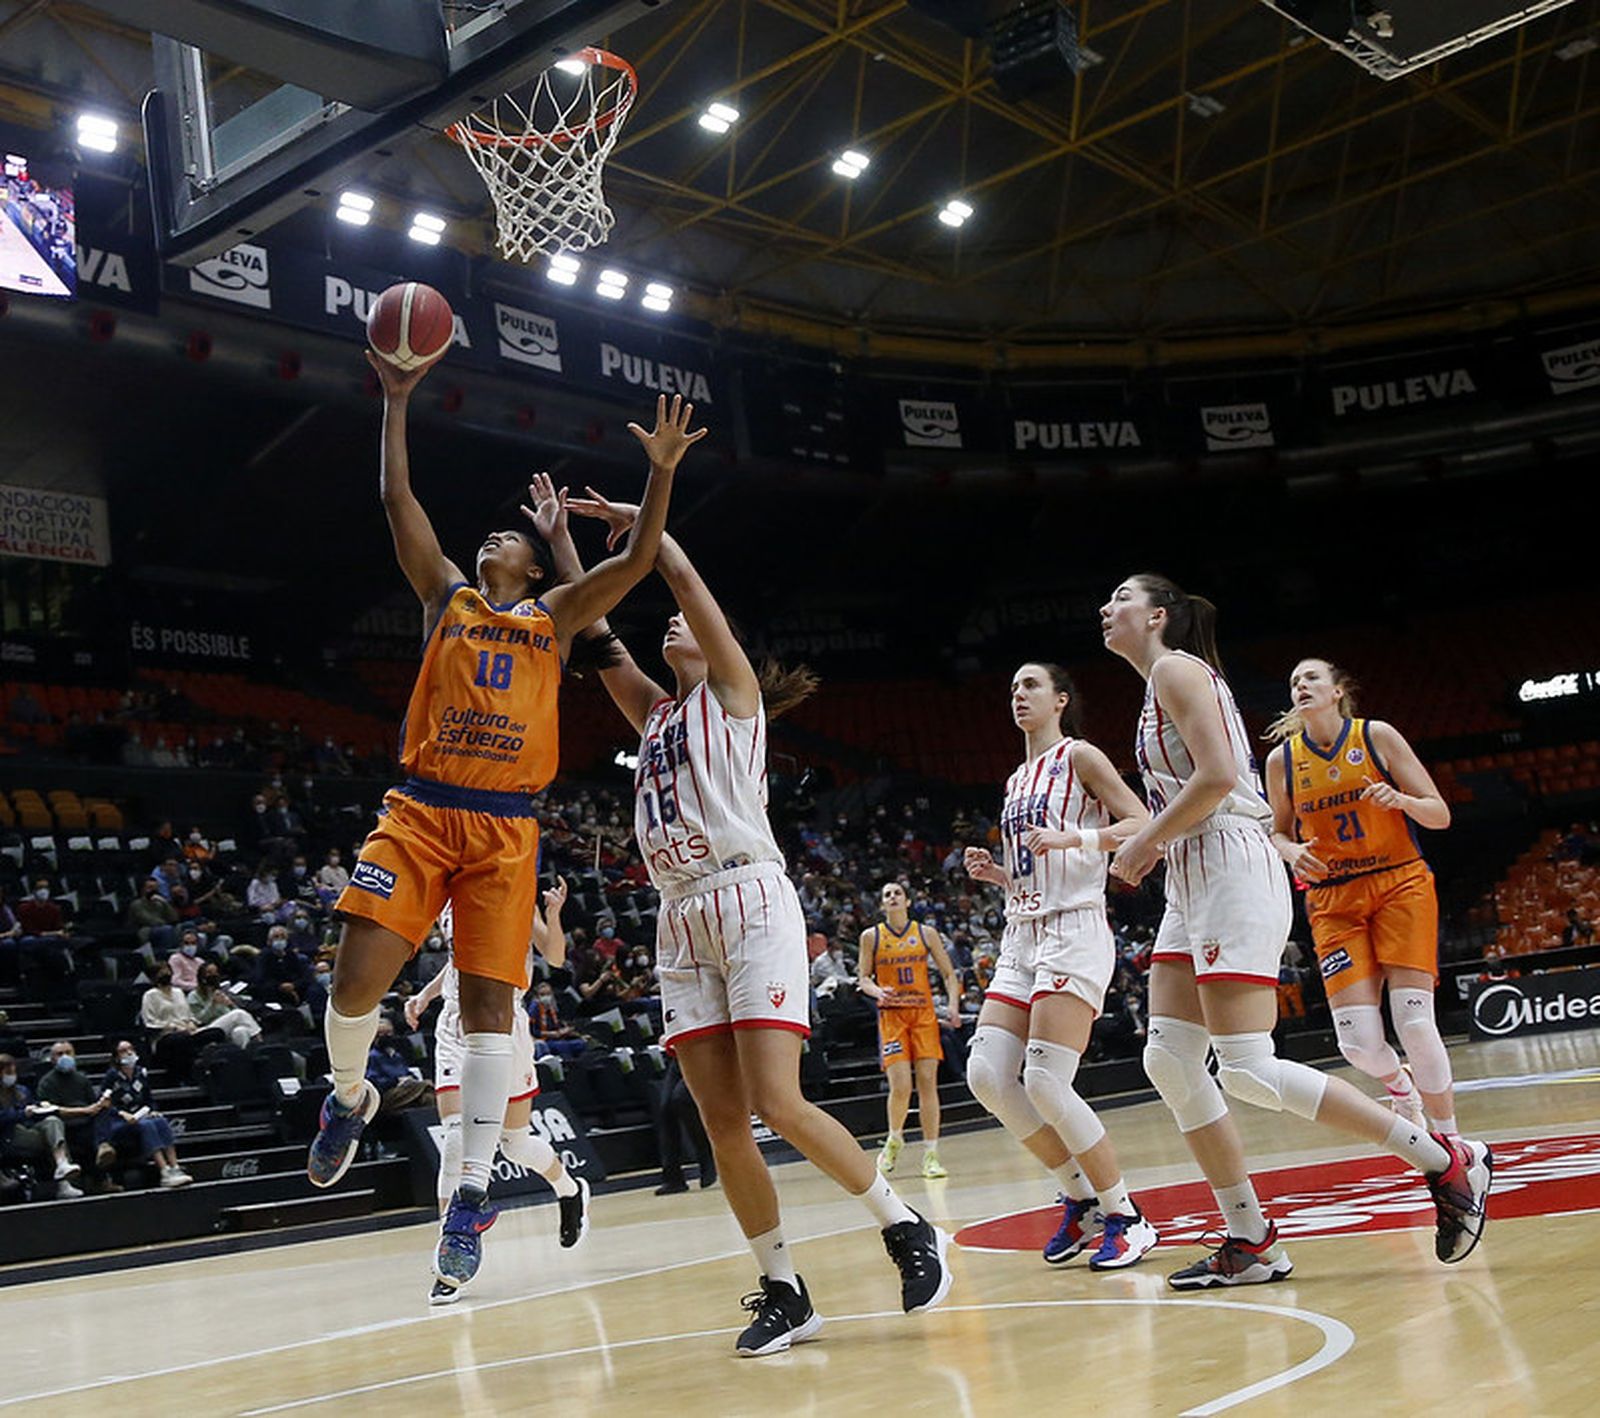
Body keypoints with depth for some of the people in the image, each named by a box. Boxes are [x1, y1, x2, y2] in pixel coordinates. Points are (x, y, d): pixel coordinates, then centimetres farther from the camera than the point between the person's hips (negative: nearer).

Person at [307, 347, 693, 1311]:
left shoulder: (553, 616, 15)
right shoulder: (447, 596, 18)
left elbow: (636, 562, 4)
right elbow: (398, 499, 12)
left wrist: (662, 471, -6)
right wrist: (398, 401, 9)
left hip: (505, 827, -1)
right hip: (421, 810, 1)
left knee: (489, 1004, -4)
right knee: (358, 979, -12)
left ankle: (474, 1193, 1)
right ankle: (350, 1098, 20)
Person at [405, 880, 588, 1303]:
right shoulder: (452, 907, 11)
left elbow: (555, 957, -10)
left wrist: (554, 914, -28)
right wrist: (425, 995, 13)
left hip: (503, 1026, -3)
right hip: (455, 1027, 3)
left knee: (515, 1143, 8)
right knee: (457, 1137, -14)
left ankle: (570, 1191, 41)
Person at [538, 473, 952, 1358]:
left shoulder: (731, 693, 6)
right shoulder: (655, 714, 23)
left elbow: (685, 579, -1)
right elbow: (593, 629, 24)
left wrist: (642, 517, 13)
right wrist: (559, 538, 27)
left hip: (750, 901, -7)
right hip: (682, 920, 7)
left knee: (779, 1105, -15)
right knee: (722, 1124, 0)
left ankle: (908, 1230, 1)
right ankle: (784, 1292, 8)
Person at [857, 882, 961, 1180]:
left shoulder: (926, 933, 6)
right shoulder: (871, 937, 4)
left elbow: (948, 973, 8)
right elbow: (862, 978, 7)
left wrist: (953, 1003, -7)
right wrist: (877, 991, -14)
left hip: (924, 1013, 1)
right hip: (891, 1015, -1)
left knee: (927, 1083, -6)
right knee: (900, 1086, -13)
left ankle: (930, 1154, 2)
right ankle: (894, 1139, 15)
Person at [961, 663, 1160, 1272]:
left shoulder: (1079, 757, 0)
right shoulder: (1016, 782, 22)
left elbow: (1143, 825, -10)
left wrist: (1076, 837, -23)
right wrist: (994, 873, 9)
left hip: (1074, 931, -8)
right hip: (1021, 936, 8)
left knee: (1045, 1083, -17)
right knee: (986, 1075, -6)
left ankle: (1127, 1217, -2)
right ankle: (1081, 1198, 9)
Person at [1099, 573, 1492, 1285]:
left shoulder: (1176, 668, -6)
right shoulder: (1162, 683, 22)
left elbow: (1217, 776, -18)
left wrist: (1145, 841, -10)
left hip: (1232, 872, -10)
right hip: (1193, 885, 10)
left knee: (1247, 1072, -14)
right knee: (1168, 1061, 2)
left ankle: (1447, 1161, -5)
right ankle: (1251, 1243, 7)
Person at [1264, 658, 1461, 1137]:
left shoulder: (1377, 736, -1)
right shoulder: (1282, 760, 4)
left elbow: (1440, 815, 0)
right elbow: (1279, 832, 17)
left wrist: (1401, 800, -20)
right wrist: (1292, 852, -6)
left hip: (1401, 885, -2)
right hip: (1333, 901, 2)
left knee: (1414, 1021, -15)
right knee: (1358, 1041, -11)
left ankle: (1450, 1140, 5)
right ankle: (1399, 1083, 27)